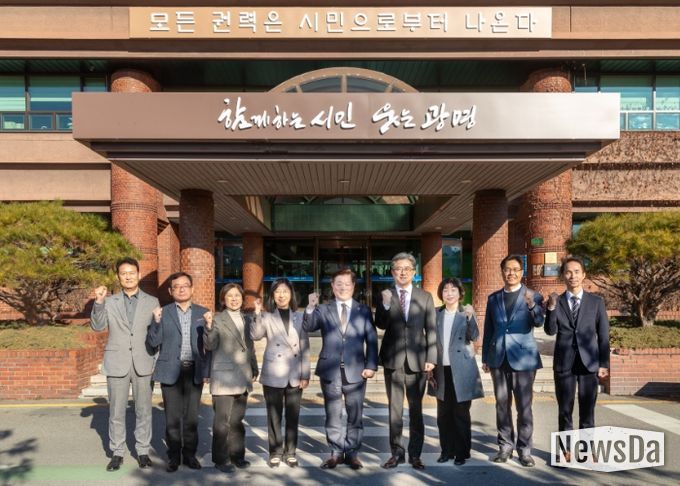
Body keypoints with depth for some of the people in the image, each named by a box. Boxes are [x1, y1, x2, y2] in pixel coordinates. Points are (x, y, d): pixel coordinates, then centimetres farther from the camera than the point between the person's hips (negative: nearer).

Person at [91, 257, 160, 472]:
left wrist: (156, 362, -1)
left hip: (143, 363, 0)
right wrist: (99, 302, -18)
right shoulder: (110, 302, 6)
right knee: (116, 411, 7)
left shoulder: (152, 302, 5)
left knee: (143, 410, 7)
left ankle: (143, 451, 20)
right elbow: (98, 326, -5)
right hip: (117, 363, 0)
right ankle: (117, 452, 20)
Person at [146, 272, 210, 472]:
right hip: (171, 371, -1)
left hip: (194, 371, 1)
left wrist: (206, 370, 1)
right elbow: (153, 342, -4)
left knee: (191, 415, 9)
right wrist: (157, 322, -19)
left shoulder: (203, 312, 5)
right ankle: (173, 456, 19)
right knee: (172, 417, 6)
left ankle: (189, 453, 21)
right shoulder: (163, 313, 1)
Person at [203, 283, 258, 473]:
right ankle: (220, 459, 11)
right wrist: (209, 326, -31)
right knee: (222, 420, 0)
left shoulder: (246, 319, 11)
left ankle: (237, 454, 25)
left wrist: (254, 368, 18)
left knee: (237, 419, 14)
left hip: (243, 378, 6)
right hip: (224, 377, -5)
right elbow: (211, 346, -16)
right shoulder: (217, 319, -6)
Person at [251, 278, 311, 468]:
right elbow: (255, 335, -19)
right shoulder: (267, 317, 1)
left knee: (293, 416, 9)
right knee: (274, 416, 7)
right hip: (273, 375, -1)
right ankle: (275, 452, 20)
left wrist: (305, 375, 0)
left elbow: (305, 348, 4)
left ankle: (290, 452, 22)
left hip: (294, 375, 1)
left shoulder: (299, 317, 5)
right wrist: (257, 313, -27)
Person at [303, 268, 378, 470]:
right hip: (330, 371, 0)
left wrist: (371, 365, -5)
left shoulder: (364, 311, 6)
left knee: (355, 415, 8)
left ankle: (352, 453, 21)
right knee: (333, 415, 10)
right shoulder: (323, 310, 5)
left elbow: (372, 340, 4)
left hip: (356, 371, 0)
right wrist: (310, 308, -28)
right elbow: (308, 327, -11)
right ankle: (336, 452, 23)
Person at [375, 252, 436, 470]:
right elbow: (380, 325, -8)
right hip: (393, 359, 0)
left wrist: (431, 358, -3)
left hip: (417, 360, 0)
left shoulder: (425, 297, 5)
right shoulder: (385, 296, 3)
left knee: (416, 409, 8)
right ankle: (396, 452, 19)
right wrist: (385, 305, -24)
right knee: (395, 409, 8)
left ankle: (415, 454, 20)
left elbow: (431, 330, 4)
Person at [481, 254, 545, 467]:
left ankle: (524, 448, 12)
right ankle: (505, 445, 20)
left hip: (523, 357, -3)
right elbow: (488, 329, 12)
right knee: (502, 404, 9)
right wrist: (485, 357, 10)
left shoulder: (533, 296, -1)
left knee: (524, 406, 1)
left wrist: (532, 305, -37)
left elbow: (539, 322, -17)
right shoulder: (493, 298, 9)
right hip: (498, 358, 3)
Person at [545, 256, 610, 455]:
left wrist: (604, 363, 0)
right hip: (564, 363, 1)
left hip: (589, 362, 0)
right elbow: (550, 331, -8)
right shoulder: (556, 302, 4)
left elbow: (603, 335, 4)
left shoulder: (596, 302, 4)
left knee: (587, 410, 7)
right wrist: (551, 308, -21)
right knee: (565, 410, 7)